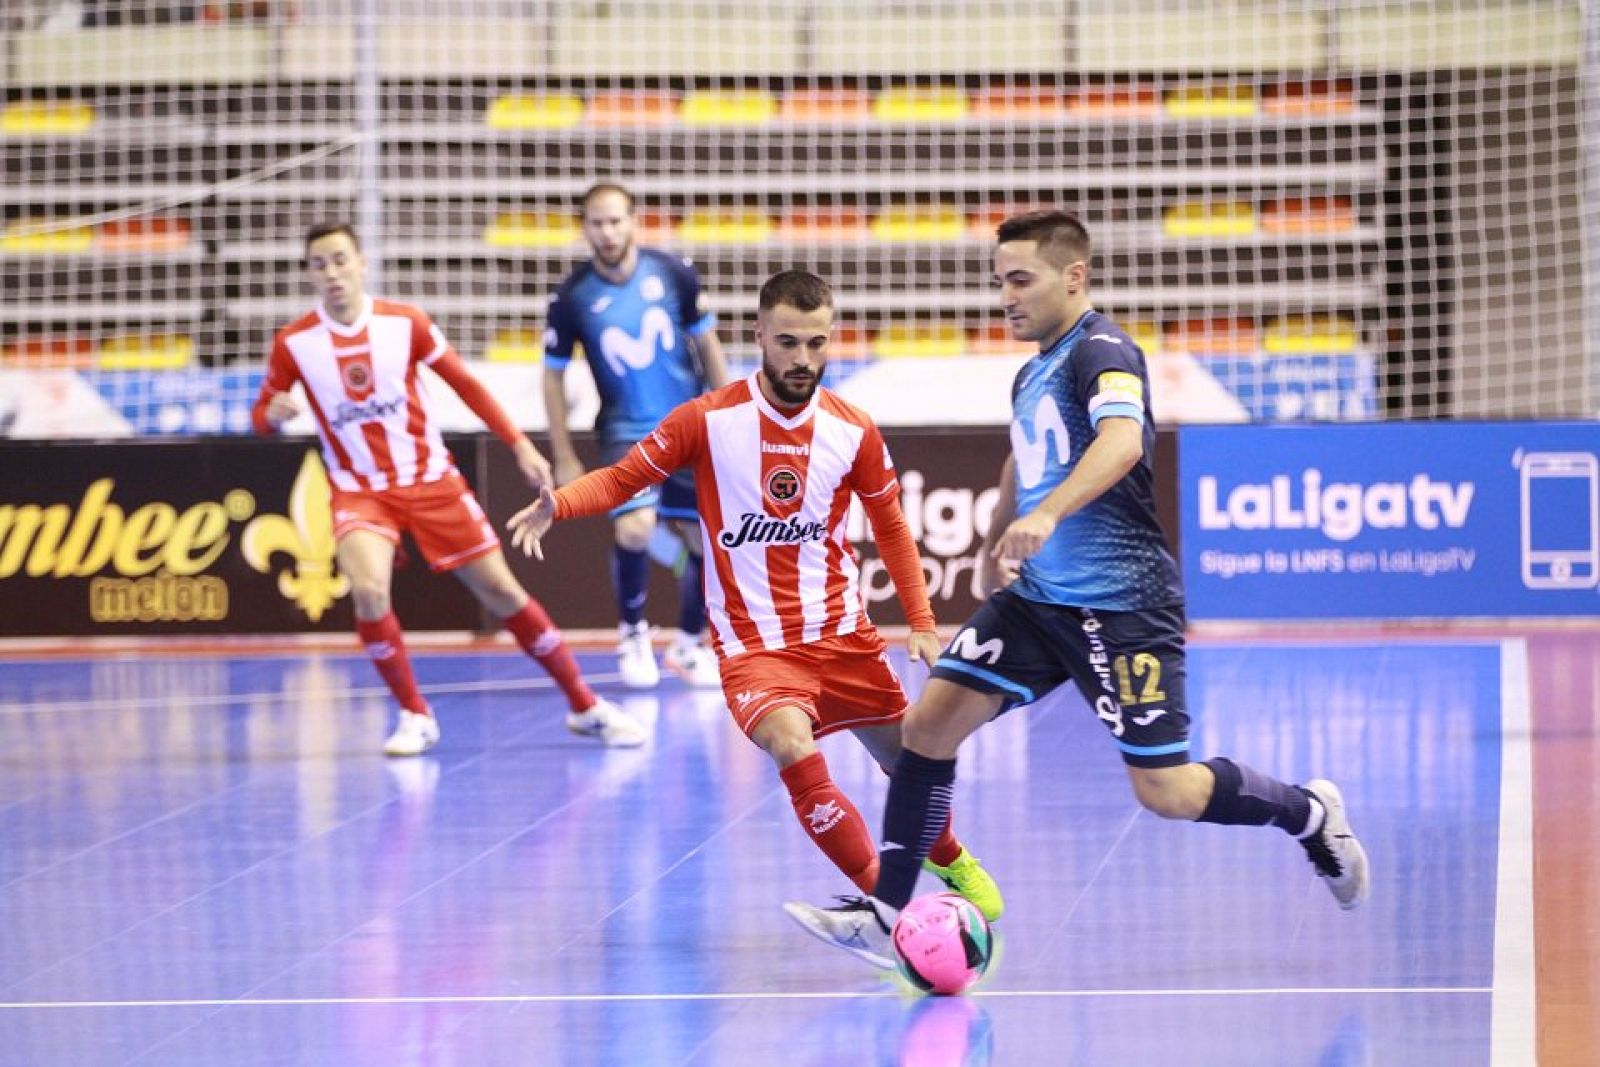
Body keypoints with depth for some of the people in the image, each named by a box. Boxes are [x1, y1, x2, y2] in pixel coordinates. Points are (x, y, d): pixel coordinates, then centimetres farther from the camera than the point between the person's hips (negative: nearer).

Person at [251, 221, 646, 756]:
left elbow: (465, 384, 2)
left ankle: (585, 706, 15)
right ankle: (415, 716, -6)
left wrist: (519, 444, -3)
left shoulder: (405, 322, -8)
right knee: (368, 590, -28)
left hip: (431, 478, 1)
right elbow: (260, 415, 1)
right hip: (358, 490, -1)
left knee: (502, 591, 1)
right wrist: (273, 414, -23)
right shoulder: (293, 342, -9)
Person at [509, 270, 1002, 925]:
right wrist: (556, 504, -23)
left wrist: (922, 625, 6)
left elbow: (891, 528, 11)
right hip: (752, 644, -3)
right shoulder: (708, 421, -10)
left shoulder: (855, 433, -2)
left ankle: (950, 860, 45)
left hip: (842, 634, 3)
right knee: (794, 749, -30)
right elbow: (622, 478, -4)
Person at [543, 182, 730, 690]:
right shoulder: (571, 298, -11)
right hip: (626, 431, -3)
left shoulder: (673, 273, -7)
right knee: (635, 529, -24)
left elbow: (707, 344, 6)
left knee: (703, 539, 6)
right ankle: (632, 634, 1)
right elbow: (554, 375, 0)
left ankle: (689, 645, 28)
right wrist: (563, 458, 0)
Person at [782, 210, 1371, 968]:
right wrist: (997, 546, 37)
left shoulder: (1101, 352, -14)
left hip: (1121, 605, -8)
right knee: (928, 727, -5)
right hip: (1036, 596, 8)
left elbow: (1123, 439, -35)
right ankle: (882, 914, -1)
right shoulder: (1032, 374, 14)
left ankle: (1310, 814, 20)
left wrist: (1047, 515, -49)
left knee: (1167, 793, -6)